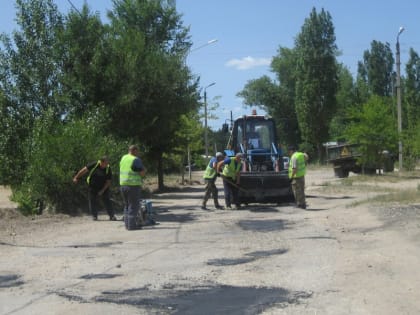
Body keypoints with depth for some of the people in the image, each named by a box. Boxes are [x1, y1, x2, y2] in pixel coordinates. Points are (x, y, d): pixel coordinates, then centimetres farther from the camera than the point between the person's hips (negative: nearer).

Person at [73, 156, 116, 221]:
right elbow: (84, 170, -9)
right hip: (92, 187, 0)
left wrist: (102, 191, -15)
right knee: (93, 202, 3)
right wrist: (76, 177, -6)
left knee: (107, 201, -5)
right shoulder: (94, 165, -17)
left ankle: (112, 216, 0)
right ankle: (94, 216, 16)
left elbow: (108, 182, -10)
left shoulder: (108, 169, -14)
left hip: (103, 188, 0)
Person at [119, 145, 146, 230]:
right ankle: (132, 225, -2)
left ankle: (127, 224, 17)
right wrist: (144, 169, 7)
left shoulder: (123, 158, 11)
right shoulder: (136, 160, -13)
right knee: (133, 206, -2)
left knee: (127, 205, 15)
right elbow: (142, 173, -14)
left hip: (123, 184, 7)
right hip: (133, 185, -7)